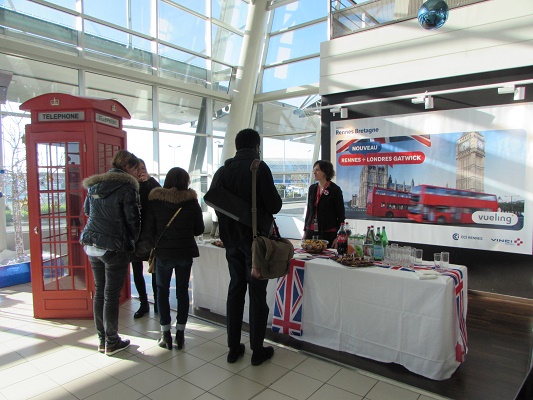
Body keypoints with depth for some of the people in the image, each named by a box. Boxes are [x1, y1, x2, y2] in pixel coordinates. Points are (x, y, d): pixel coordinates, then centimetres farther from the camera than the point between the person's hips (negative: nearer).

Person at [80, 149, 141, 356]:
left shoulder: (94, 184, 10)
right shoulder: (126, 187, -12)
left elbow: (87, 210, 20)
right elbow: (132, 219, -11)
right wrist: (132, 240, 5)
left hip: (92, 244, 7)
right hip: (115, 247, -7)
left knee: (99, 292, 15)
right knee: (112, 295, 2)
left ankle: (102, 339, 25)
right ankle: (112, 342, 15)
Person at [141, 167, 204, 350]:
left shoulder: (155, 200, -7)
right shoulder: (192, 201, -5)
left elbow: (148, 230, -6)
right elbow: (199, 229, 1)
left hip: (163, 253, -1)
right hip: (186, 252, 1)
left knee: (162, 290, 14)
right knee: (182, 290, 13)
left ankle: (166, 334, 16)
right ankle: (180, 333, 18)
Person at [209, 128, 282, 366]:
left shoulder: (222, 172, 4)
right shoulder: (259, 168, -13)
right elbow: (274, 206, -17)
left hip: (231, 240, 6)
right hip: (255, 239, -5)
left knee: (235, 290, 15)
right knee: (257, 294, 5)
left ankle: (233, 348, 24)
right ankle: (258, 350, 17)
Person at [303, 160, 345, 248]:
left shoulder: (335, 190, -6)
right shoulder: (312, 188, 10)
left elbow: (341, 215, -5)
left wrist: (338, 237, -9)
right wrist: (305, 231, 13)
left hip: (328, 233, -5)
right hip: (311, 232, 5)